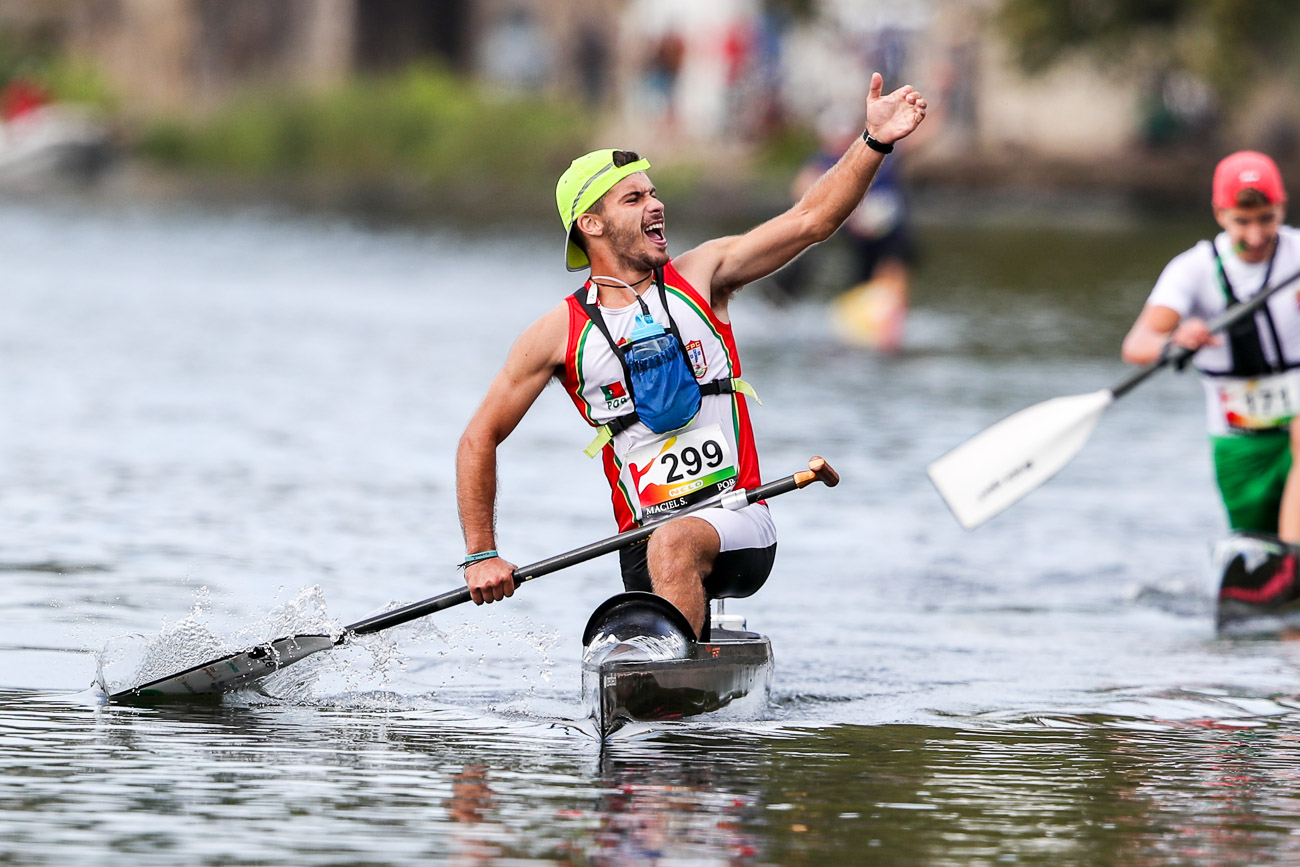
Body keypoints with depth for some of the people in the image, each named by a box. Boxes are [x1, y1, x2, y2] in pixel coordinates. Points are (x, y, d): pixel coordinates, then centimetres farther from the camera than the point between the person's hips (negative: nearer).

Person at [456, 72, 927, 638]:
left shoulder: (701, 277, 10)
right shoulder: (561, 333, 6)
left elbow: (810, 221, 2)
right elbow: (479, 440, 11)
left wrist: (875, 142, -12)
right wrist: (481, 555, 4)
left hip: (740, 526, -2)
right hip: (644, 543, 2)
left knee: (674, 546, -34)